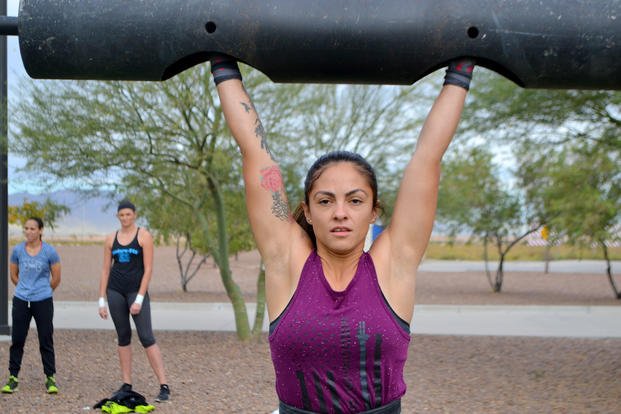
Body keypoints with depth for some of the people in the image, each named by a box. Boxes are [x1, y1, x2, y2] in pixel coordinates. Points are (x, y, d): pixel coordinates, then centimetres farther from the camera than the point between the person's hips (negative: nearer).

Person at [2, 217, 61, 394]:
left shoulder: (49, 252, -5)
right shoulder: (17, 250, 1)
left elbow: (56, 279, 4)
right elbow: (14, 275, 14)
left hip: (43, 302, -2)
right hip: (21, 301, 2)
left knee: (46, 340, 3)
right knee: (17, 340, 6)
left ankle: (50, 378, 11)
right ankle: (13, 377, 16)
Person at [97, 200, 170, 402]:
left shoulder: (144, 236, -3)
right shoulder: (111, 239, 8)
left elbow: (148, 269, -8)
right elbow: (105, 270, 10)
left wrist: (139, 299, -14)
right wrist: (102, 300, 5)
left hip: (136, 290, -4)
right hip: (115, 291, 4)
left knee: (146, 337, -10)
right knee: (123, 336, 8)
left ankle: (164, 387, -11)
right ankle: (127, 385, 15)